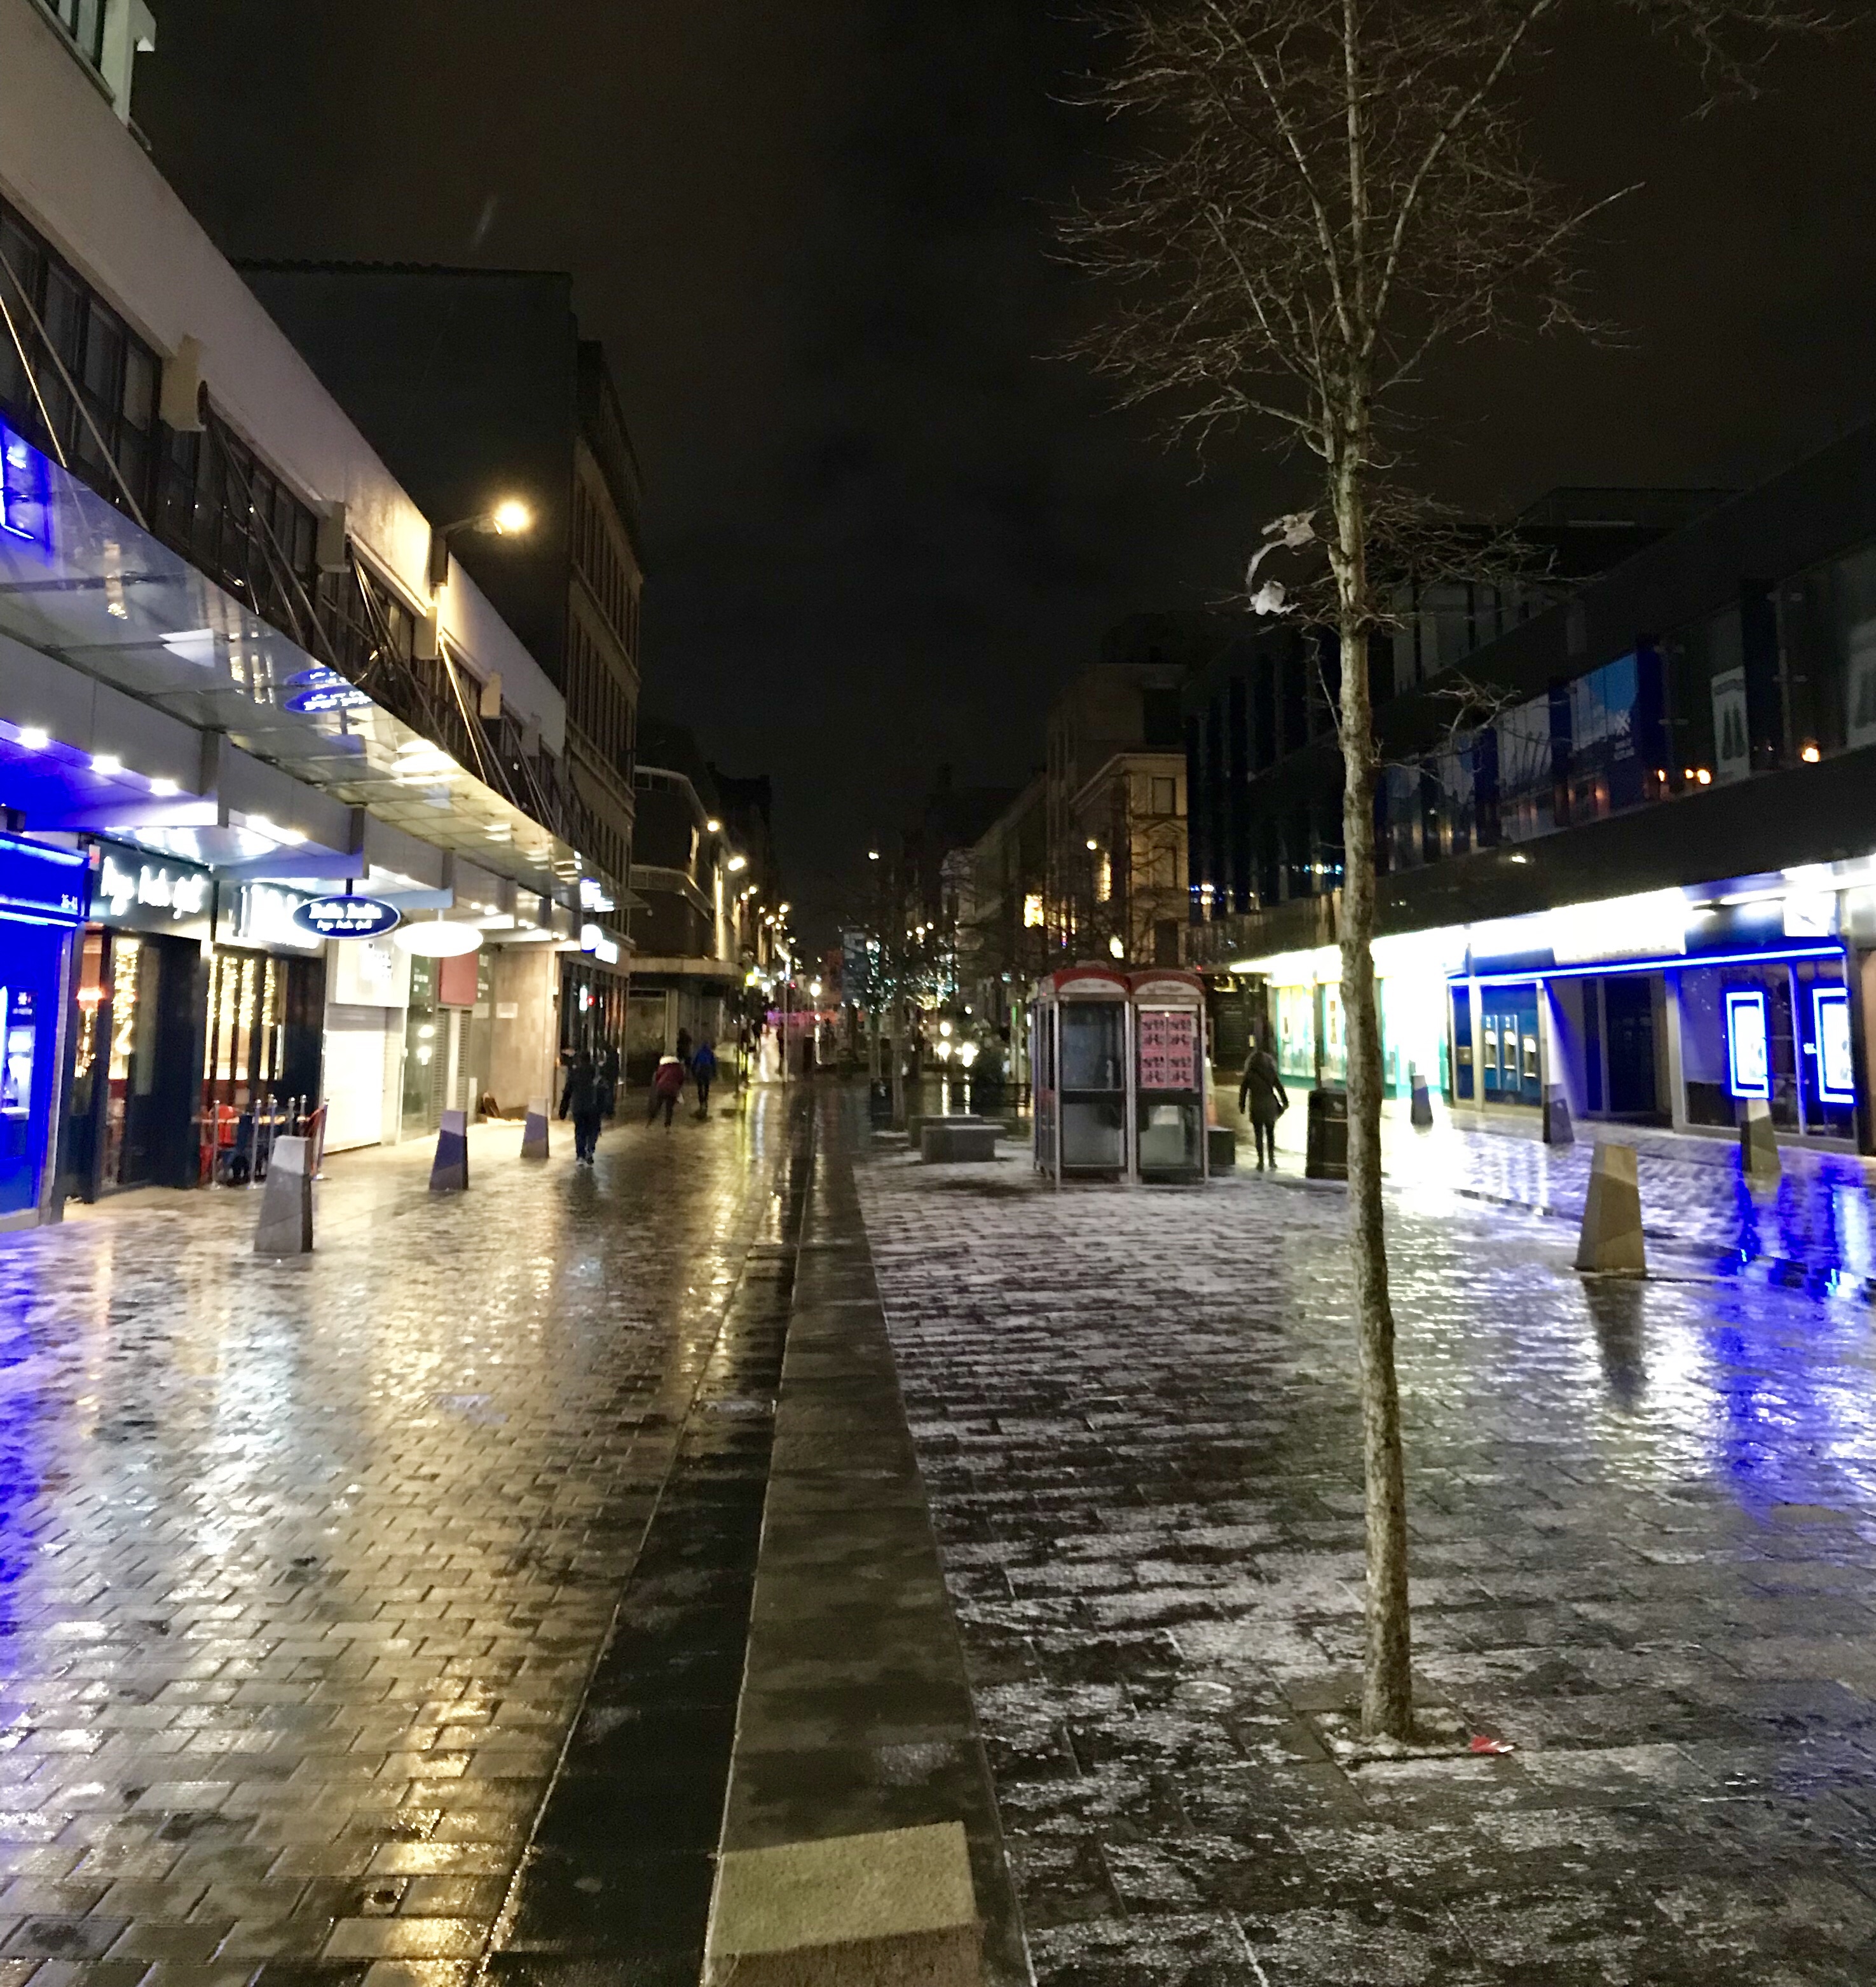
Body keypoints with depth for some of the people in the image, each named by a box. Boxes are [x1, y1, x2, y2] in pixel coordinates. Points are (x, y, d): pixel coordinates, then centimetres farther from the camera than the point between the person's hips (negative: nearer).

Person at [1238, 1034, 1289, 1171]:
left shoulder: (1249, 1075, -4)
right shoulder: (1271, 1073, -1)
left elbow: (1243, 1090, -1)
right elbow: (1280, 1088, 2)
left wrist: (1242, 1105, 8)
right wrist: (1285, 1103, 10)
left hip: (1256, 1107, -2)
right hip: (1270, 1106, 2)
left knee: (1259, 1134, 4)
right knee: (1270, 1133, 16)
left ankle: (1261, 1161, 0)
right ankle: (1272, 1158, 16)